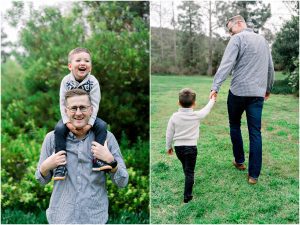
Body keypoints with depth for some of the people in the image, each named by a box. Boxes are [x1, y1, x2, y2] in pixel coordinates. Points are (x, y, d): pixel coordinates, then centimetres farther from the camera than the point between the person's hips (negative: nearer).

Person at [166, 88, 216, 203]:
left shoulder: (175, 117, -8)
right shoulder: (197, 115, -12)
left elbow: (169, 133, -2)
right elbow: (206, 110, 9)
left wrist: (168, 146, 13)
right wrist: (212, 100, 29)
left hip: (178, 147, 3)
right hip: (191, 147, -3)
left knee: (185, 167, 26)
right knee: (190, 171, 4)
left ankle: (189, 181, 50)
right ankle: (187, 196, 5)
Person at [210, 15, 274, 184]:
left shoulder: (238, 38, -4)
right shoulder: (263, 40, 17)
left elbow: (226, 64, -17)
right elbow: (270, 67, 22)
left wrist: (216, 86, -23)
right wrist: (268, 88, 31)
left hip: (238, 91, -5)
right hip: (258, 93, 5)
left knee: (235, 125, 17)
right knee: (255, 133, 3)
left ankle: (239, 161, 25)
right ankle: (254, 174, 5)